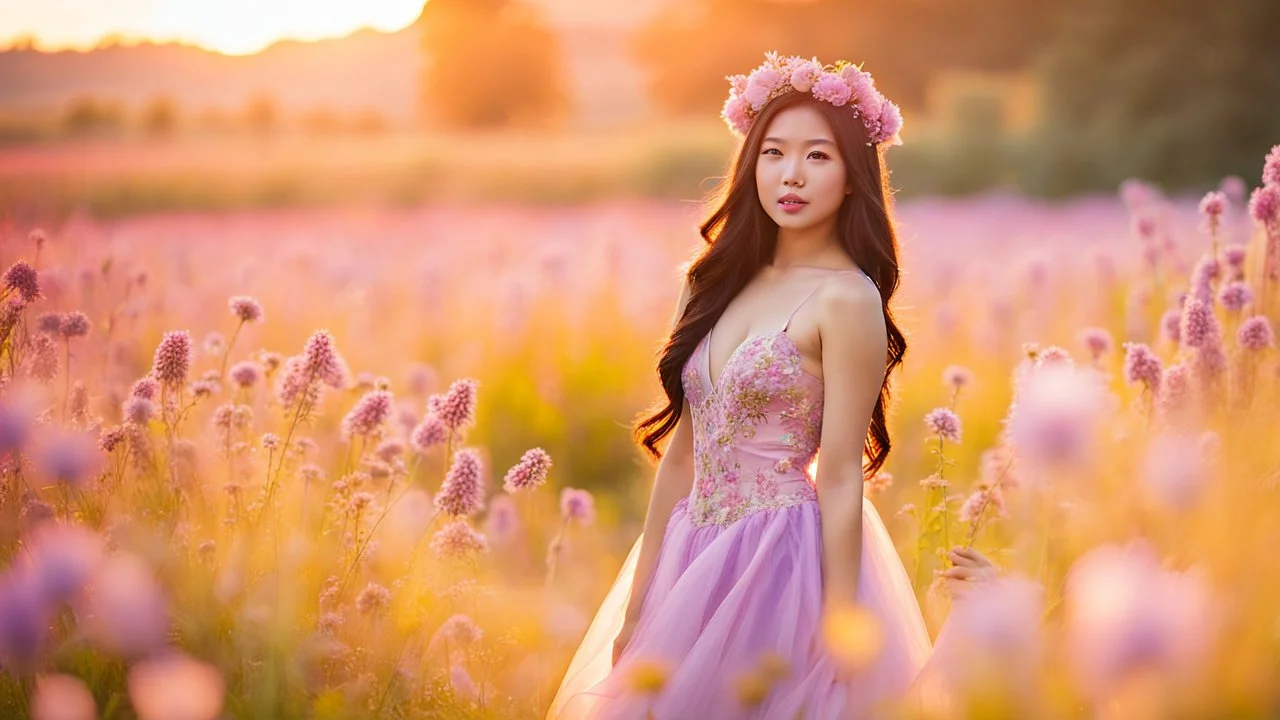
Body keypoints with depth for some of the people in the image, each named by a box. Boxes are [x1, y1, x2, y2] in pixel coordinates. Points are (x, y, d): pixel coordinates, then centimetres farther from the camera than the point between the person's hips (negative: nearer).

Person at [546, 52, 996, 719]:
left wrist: (839, 630, -13)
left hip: (788, 559, -6)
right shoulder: (719, 282, 6)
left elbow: (839, 478, -13)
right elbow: (682, 452, 8)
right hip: (698, 555, 7)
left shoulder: (846, 300, -12)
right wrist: (636, 605, 9)